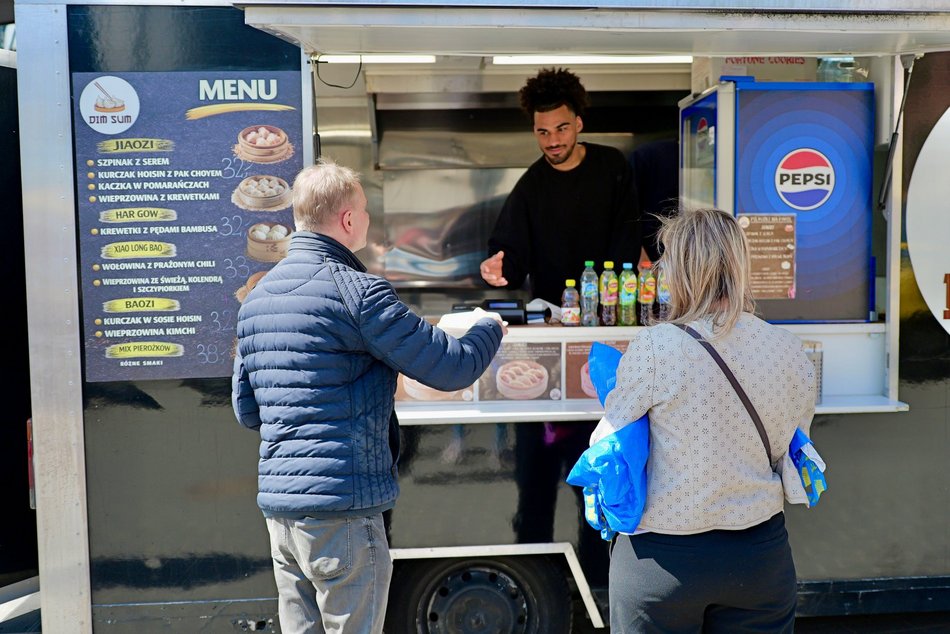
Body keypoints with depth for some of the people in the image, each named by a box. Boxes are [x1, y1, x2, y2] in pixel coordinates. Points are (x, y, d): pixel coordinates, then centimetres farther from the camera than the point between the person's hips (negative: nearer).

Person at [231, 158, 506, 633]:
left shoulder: (256, 296, 11)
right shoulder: (356, 291, -14)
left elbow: (246, 409, 17)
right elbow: (454, 368, -11)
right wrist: (489, 327, 8)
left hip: (277, 503, 8)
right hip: (341, 506, -8)